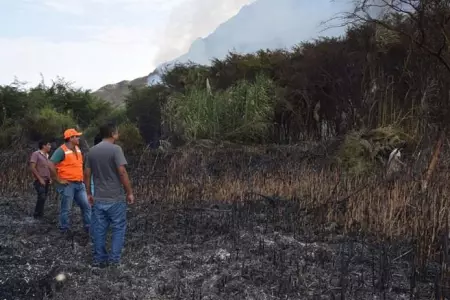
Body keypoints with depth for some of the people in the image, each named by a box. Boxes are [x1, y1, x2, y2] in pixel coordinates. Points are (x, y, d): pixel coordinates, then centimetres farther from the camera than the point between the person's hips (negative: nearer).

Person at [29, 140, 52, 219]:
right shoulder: (36, 154, -8)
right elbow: (32, 167, -14)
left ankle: (40, 214, 13)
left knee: (44, 198, 6)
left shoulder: (46, 156, 14)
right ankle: (37, 215, -4)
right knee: (41, 197, -15)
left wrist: (49, 179, 10)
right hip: (39, 181, -7)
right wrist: (40, 179, -17)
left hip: (46, 181, 7)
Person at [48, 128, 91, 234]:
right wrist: (59, 180, -18)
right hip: (67, 184, -7)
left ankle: (89, 227, 18)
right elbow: (51, 165, -22)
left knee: (86, 206, 8)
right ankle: (64, 230, 15)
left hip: (79, 184, 8)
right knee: (66, 209, 3)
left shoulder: (77, 149, 11)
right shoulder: (61, 150, -14)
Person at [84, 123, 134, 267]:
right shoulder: (115, 149, -12)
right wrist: (129, 192, -10)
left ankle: (99, 258, 18)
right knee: (118, 228, 7)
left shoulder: (92, 150, 8)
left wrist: (89, 193, 19)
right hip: (115, 198, -5)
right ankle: (114, 258, 8)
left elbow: (87, 174, 10)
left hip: (98, 198, 5)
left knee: (99, 229, 11)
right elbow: (122, 172, -18)